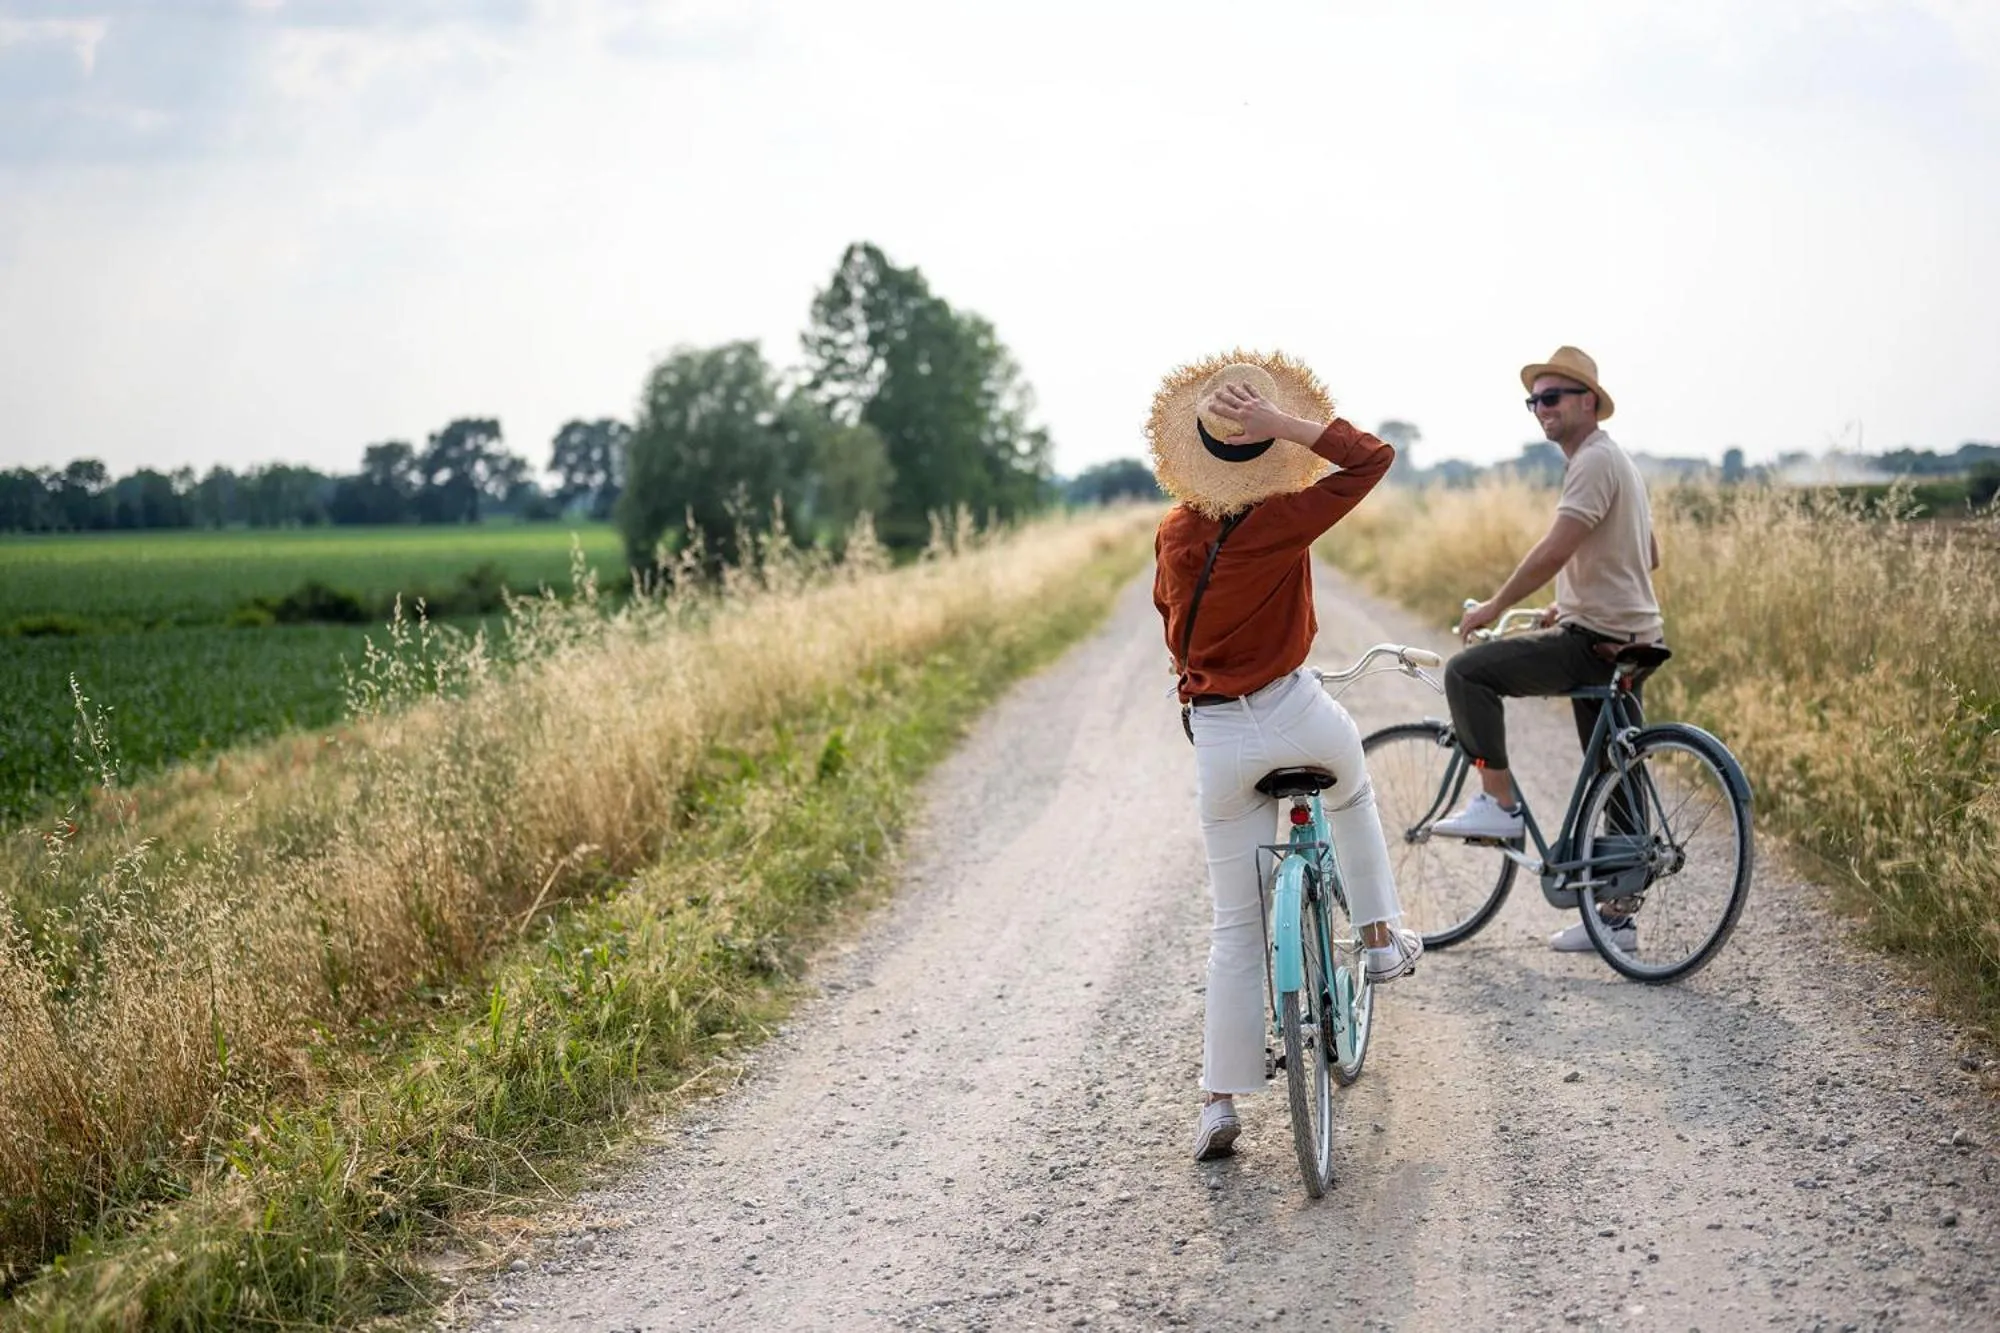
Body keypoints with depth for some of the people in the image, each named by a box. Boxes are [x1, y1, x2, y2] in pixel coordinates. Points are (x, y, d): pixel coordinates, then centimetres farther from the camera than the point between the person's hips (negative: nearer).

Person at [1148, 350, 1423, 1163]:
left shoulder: (1173, 535, 1)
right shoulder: (1283, 521, -14)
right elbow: (1372, 457, -9)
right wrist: (1287, 423, -14)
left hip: (1214, 736, 3)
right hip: (1297, 714, -3)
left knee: (1237, 927, 10)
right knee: (1351, 792, 36)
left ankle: (1220, 1103, 7)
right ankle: (1382, 936, 38)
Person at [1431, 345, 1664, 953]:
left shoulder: (1594, 461, -13)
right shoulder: (1616, 460, 20)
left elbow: (1555, 550, -24)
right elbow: (1648, 556, 27)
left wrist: (1495, 605, -14)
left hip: (1596, 642, -11)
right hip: (1628, 640, 11)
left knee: (1467, 672, -13)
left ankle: (1498, 803, -10)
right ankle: (1616, 918, 17)